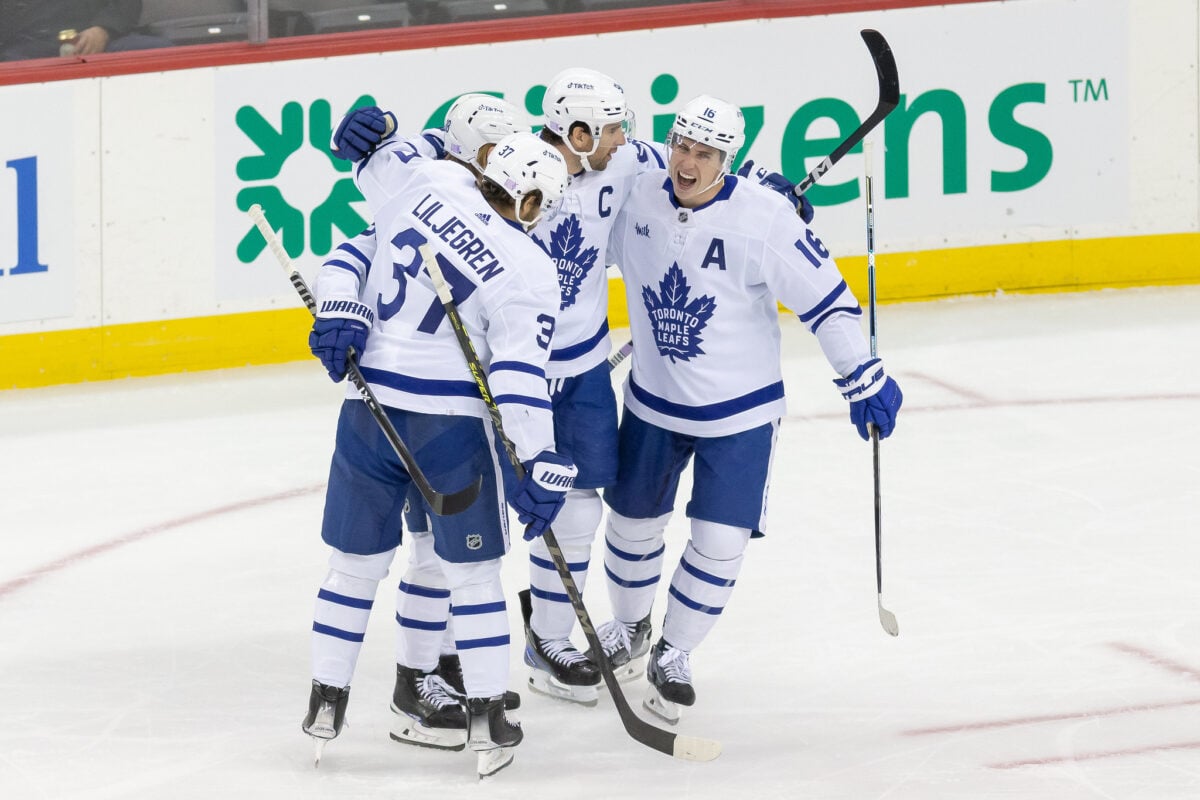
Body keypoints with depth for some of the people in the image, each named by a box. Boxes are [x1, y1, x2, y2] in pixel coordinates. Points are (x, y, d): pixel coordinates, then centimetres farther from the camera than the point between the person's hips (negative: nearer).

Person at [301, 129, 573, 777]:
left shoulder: (428, 182, -2)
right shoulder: (528, 273, -11)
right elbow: (520, 378, -16)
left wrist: (339, 305, 14)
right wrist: (542, 467, -16)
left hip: (370, 409, 4)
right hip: (452, 424, -4)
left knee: (356, 561, 15)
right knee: (471, 570, 9)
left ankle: (325, 705, 21)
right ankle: (487, 719, 10)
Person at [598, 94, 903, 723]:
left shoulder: (764, 219, -22)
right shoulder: (639, 201, -10)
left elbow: (823, 295, -17)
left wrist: (863, 377, -16)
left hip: (739, 413, -3)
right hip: (653, 405, 4)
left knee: (719, 542, -4)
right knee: (632, 522, 16)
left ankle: (674, 654, 17)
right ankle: (628, 623, 44)